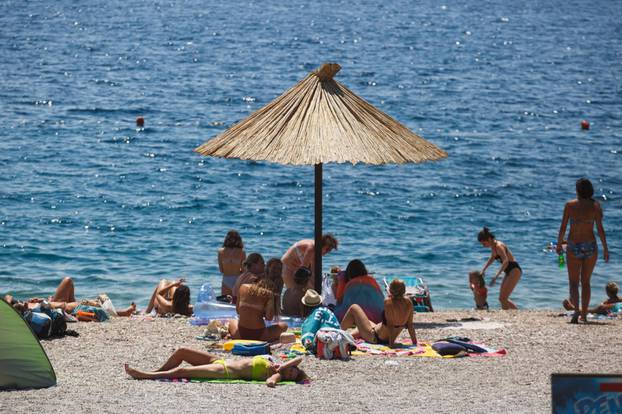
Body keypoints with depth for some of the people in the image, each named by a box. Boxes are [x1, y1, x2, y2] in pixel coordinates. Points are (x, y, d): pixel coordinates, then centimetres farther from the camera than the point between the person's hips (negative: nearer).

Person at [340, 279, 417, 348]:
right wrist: (414, 341, 0)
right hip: (387, 340, 7)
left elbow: (390, 325, -29)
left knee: (354, 308, 9)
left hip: (374, 337, -7)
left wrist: (391, 343, -27)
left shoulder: (388, 302, -29)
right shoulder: (408, 303, -12)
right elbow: (410, 325, -8)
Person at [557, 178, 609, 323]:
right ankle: (584, 314, 16)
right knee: (585, 282, 16)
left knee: (573, 282, 3)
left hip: (574, 246, -1)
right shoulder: (595, 206, -5)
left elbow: (563, 227, -4)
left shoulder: (570, 205, -5)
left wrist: (559, 244, 9)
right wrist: (605, 248, 0)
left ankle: (576, 310, -20)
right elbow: (600, 229, -8)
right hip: (590, 246, 1)